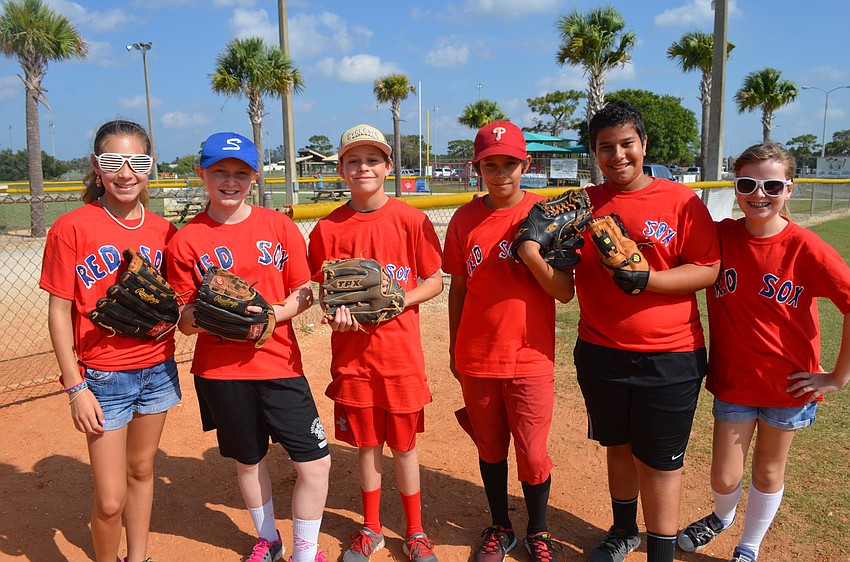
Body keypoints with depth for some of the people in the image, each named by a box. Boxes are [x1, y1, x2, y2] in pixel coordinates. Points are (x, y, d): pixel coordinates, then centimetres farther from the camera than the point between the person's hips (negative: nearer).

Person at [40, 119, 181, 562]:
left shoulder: (162, 229, 2)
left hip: (157, 371, 4)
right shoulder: (72, 228, -10)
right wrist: (75, 388, -10)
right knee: (110, 500, 0)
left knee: (141, 471, 18)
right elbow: (59, 312, -8)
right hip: (103, 377, -4)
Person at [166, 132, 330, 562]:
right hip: (219, 370, 0)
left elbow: (304, 293, 2)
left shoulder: (279, 227, 0)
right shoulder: (186, 241, -1)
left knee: (315, 462, -3)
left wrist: (272, 313, -17)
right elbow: (184, 320, 1)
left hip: (279, 363, 0)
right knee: (248, 460, 16)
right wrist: (200, 314, -21)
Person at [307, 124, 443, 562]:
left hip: (401, 350, -1)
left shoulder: (411, 220, -6)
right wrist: (336, 309, -13)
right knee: (367, 443, 14)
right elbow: (319, 289, 8)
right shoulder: (327, 228, 0)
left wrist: (397, 301, -16)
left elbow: (435, 281, 0)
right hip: (352, 351, 2)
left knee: (403, 444, 10)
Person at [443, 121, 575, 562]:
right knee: (490, 450, 16)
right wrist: (455, 349, 13)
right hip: (476, 360, 2)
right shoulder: (465, 219, 1)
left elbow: (565, 292, -7)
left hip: (531, 360, -2)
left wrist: (532, 253, -23)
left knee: (533, 455, 6)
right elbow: (458, 288, 9)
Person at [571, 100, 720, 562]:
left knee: (659, 463, 5)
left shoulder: (681, 201, -5)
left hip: (669, 359, -3)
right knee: (618, 448, 20)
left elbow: (709, 270, -9)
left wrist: (646, 279, -22)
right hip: (599, 353, 4)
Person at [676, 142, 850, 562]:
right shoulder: (719, 236, -9)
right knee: (724, 478, 8)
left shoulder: (806, 248, -16)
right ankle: (722, 515, 44)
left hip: (788, 382, -1)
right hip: (733, 379, 1)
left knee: (768, 471, 16)